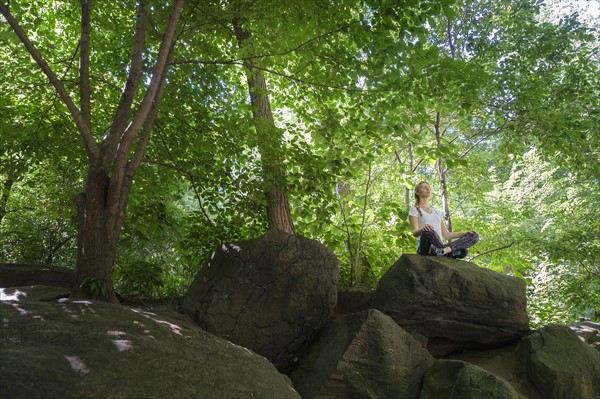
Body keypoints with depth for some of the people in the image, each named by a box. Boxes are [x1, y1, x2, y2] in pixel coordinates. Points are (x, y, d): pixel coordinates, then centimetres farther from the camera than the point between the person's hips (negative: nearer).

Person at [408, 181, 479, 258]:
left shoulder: (437, 213, 28)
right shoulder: (414, 210, 10)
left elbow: (446, 235, 21)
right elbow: (414, 232, -7)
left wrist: (466, 232, 9)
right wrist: (422, 229, -31)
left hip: (438, 247, 6)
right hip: (425, 248, -6)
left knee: (474, 236, -13)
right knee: (429, 232, -42)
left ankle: (444, 250, -34)